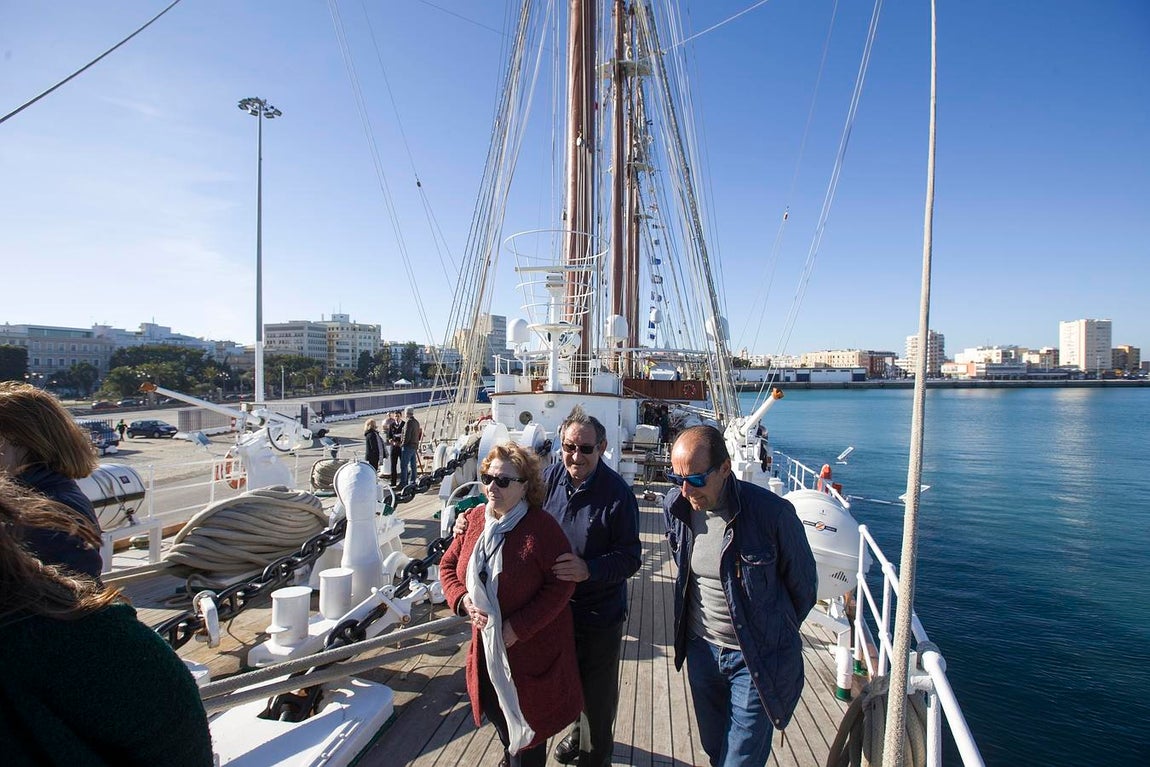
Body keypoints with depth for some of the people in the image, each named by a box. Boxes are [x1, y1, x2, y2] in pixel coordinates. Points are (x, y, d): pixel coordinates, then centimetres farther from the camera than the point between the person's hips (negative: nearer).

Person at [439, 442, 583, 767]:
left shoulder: (542, 527, -24)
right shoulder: (475, 519, -5)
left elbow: (561, 585, -22)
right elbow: (448, 564, 5)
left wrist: (517, 627, -24)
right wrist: (462, 599, -14)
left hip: (531, 647, -6)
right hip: (486, 643, 7)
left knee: (526, 717, 14)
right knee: (496, 710, 27)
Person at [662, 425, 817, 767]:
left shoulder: (772, 512, -26)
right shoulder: (675, 505, -10)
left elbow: (804, 585, -7)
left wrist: (774, 635, 6)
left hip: (757, 658, -4)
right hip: (700, 649, 5)